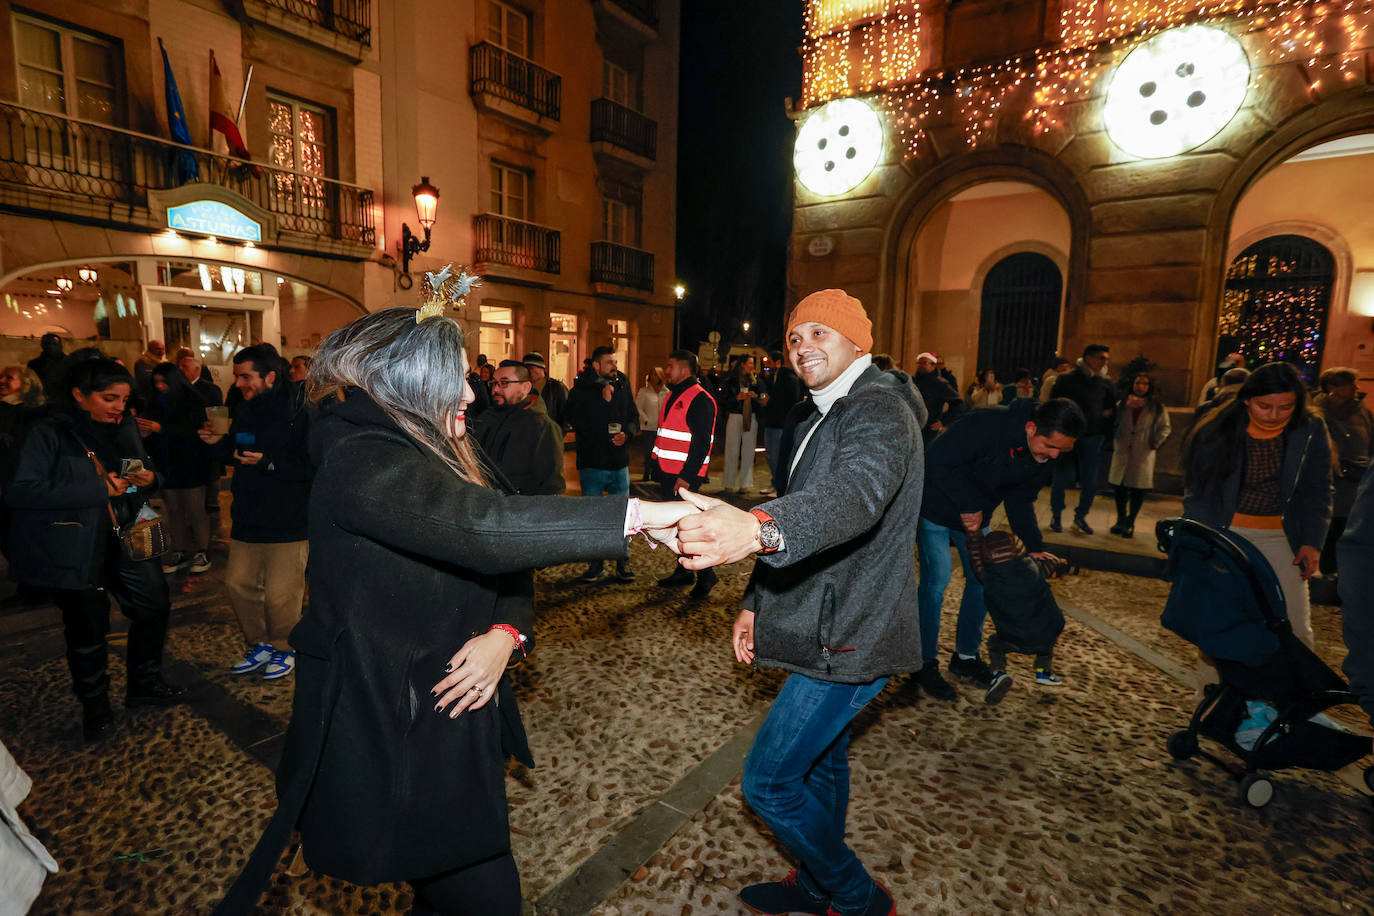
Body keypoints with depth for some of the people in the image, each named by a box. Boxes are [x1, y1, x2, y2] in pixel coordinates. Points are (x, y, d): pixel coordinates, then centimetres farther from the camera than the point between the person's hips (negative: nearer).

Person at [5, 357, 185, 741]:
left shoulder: (125, 427, 5)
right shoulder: (49, 431, -13)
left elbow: (144, 473, 17)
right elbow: (21, 490, -21)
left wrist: (149, 479, -7)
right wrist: (99, 490, -25)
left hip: (124, 537, 6)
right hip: (75, 547, -5)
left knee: (155, 604, 10)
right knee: (87, 628, 6)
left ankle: (143, 684, 31)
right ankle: (94, 706, 28)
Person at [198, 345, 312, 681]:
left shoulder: (299, 413, -16)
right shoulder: (245, 412, 11)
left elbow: (310, 467, -21)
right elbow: (236, 456, 23)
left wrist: (267, 462, -26)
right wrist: (219, 443, 4)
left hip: (288, 523, -8)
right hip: (248, 518, 8)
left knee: (280, 594, -1)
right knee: (238, 583, 14)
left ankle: (284, 648, 24)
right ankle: (259, 645, 33)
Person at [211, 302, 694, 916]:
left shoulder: (436, 455, 9)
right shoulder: (361, 461, -20)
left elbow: (506, 564, 7)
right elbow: (480, 527, -37)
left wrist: (507, 633, -13)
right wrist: (637, 515, -35)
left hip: (459, 717, 8)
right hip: (392, 731, -8)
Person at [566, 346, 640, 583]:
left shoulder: (622, 386, 7)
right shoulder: (580, 391, -4)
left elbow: (634, 417, 10)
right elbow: (578, 422, -17)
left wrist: (627, 433, -10)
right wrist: (603, 400, -18)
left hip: (619, 462, 3)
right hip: (592, 463, -2)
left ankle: (622, 563, 19)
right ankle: (595, 564, 20)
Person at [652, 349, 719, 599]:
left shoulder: (700, 400, -14)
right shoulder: (673, 395, 16)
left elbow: (701, 443, -20)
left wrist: (686, 477, -23)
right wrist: (658, 467, 18)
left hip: (685, 476, -9)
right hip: (668, 474, 9)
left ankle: (705, 576, 10)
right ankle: (684, 572, 28)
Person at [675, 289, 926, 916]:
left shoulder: (880, 410, -20)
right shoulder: (811, 418, 12)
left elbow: (857, 492, -42)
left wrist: (757, 528, -60)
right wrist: (755, 601, 11)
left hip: (850, 635, -9)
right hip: (824, 626, 10)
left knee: (768, 781, -3)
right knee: (820, 758, 24)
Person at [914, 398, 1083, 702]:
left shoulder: (1046, 457, -9)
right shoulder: (985, 426, -33)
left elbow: (1021, 500, 4)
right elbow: (937, 462, -31)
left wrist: (1035, 546, -5)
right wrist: (968, 505, -27)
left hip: (976, 516, 7)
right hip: (937, 508, -7)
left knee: (983, 579, 9)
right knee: (936, 579, -8)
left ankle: (966, 656, 26)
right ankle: (925, 663, 6)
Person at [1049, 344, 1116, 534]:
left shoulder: (1104, 383, 8)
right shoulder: (1067, 379, -3)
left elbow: (1112, 407, 21)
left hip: (1093, 438, 4)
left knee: (1090, 482, 4)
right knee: (1062, 477, -1)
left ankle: (1080, 516, 21)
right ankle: (1056, 516, 13)